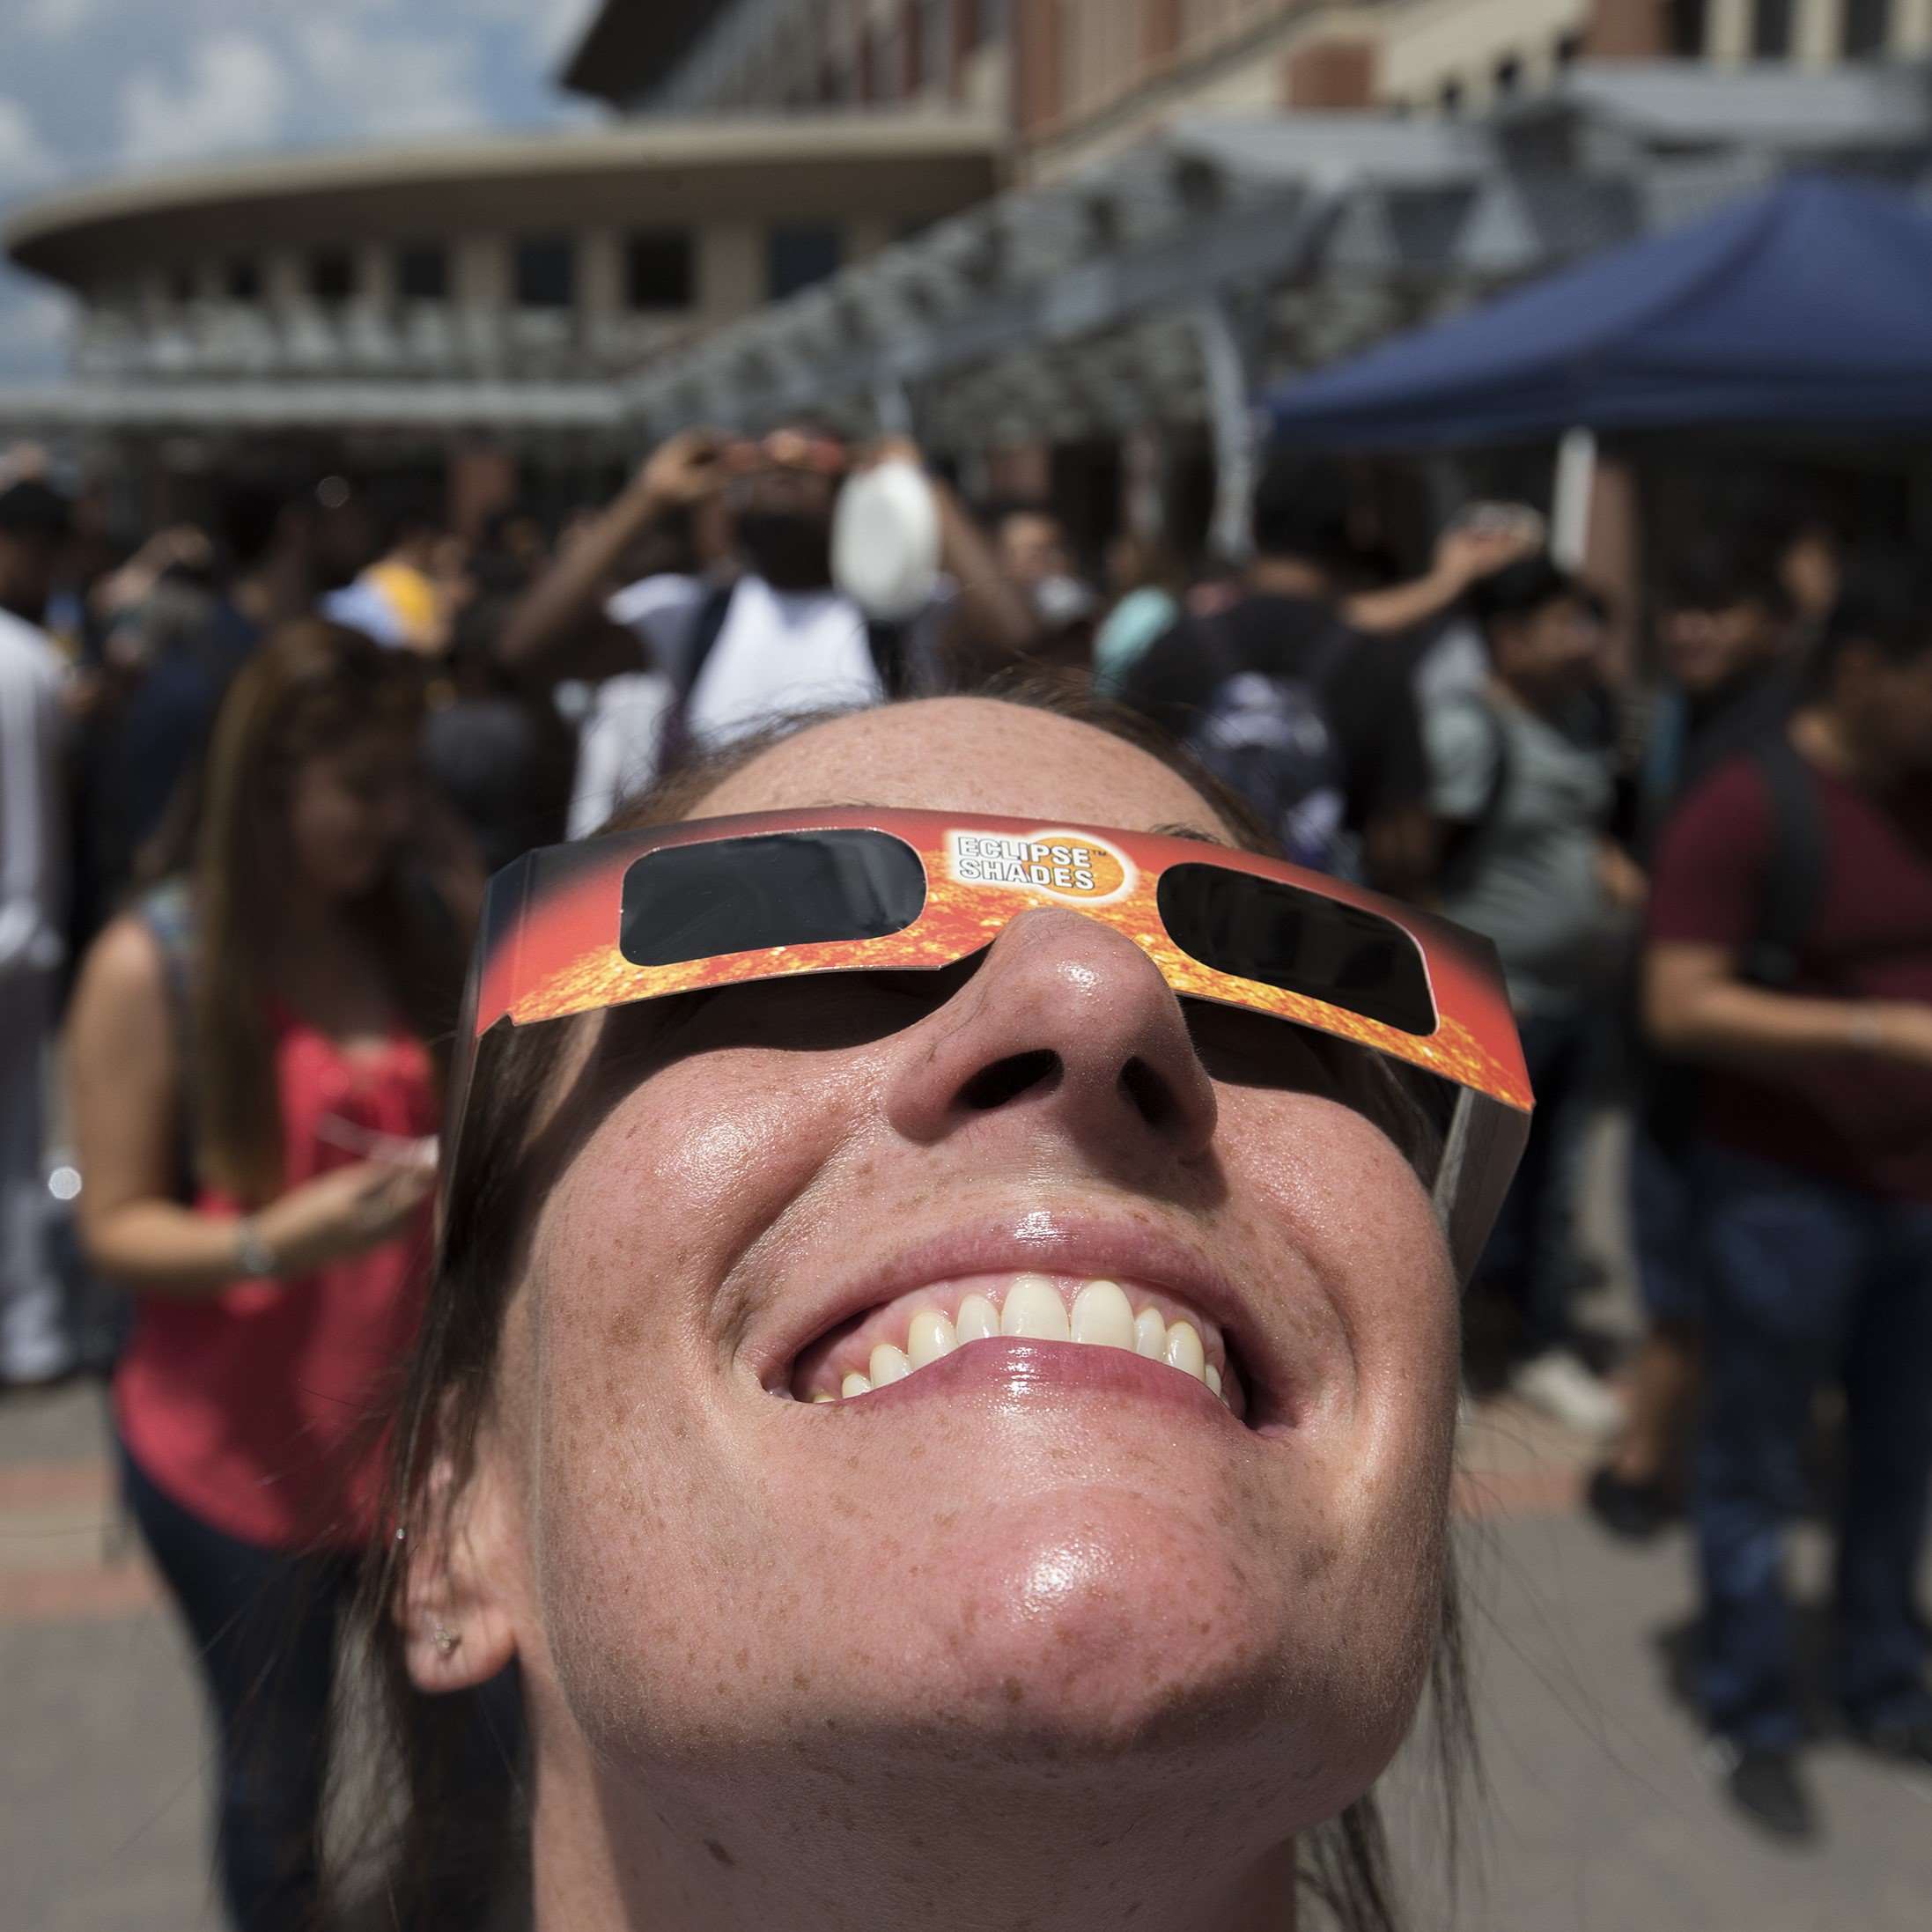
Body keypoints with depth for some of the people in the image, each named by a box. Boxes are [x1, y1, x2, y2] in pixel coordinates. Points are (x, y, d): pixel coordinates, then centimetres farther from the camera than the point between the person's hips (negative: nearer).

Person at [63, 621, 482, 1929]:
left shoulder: (422, 935, 4)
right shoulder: (151, 966, -10)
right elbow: (116, 1228, -9)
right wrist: (272, 1244, -27)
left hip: (417, 1426, 4)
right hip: (238, 1459, -3)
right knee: (278, 1778, 12)